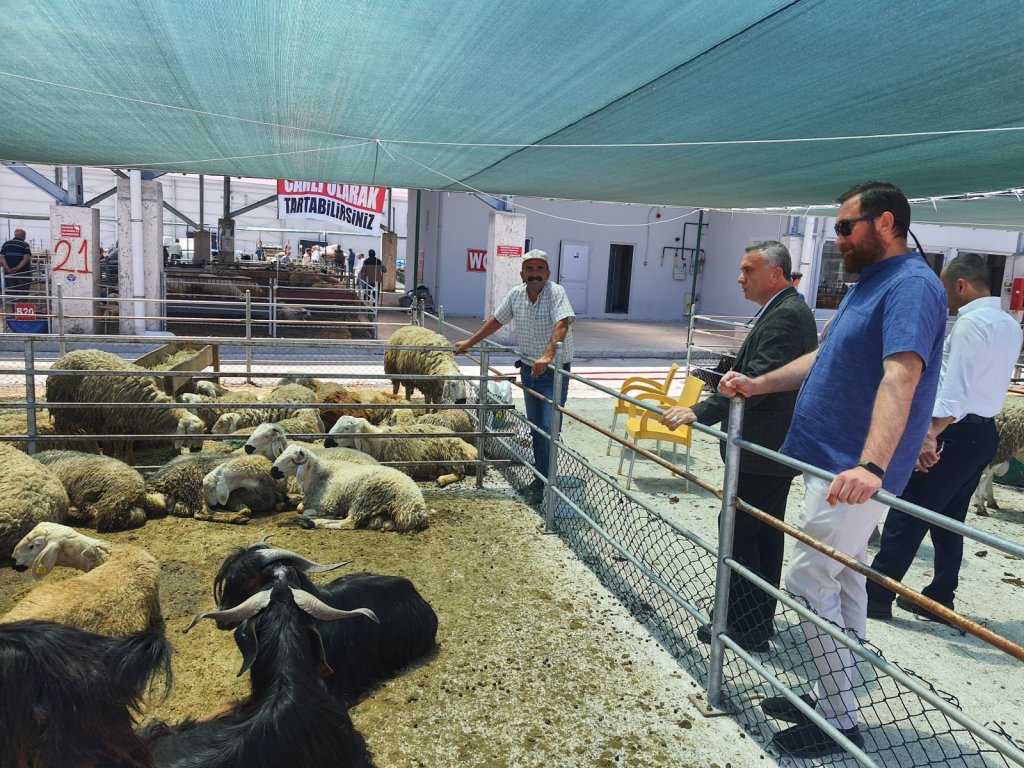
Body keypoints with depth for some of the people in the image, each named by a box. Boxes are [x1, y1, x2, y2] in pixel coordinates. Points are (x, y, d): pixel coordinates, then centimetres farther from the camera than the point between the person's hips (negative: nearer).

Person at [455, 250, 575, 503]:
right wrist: (469, 343, 18)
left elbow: (562, 324, -32)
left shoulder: (556, 293, -17)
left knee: (548, 428, -9)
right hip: (528, 369, 6)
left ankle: (541, 482, 4)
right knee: (535, 427, 12)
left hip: (554, 371, -6)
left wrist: (548, 355, -47)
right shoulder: (516, 294, 1)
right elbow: (496, 321, 14)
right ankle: (541, 477, 24)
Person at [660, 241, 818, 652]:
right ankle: (761, 619, 28)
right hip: (777, 446, 11)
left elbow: (756, 381, -28)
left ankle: (745, 626, 6)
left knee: (738, 532, -3)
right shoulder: (788, 310, 15)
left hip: (763, 451, -11)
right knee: (766, 533, 16)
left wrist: (699, 412, -32)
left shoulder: (785, 316, -18)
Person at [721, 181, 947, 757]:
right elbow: (826, 359, 23)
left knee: (809, 583, -5)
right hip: (833, 461, 10)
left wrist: (871, 466, -43)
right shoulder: (869, 283, 15)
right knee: (842, 582, 16)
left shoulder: (911, 285, -16)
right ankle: (836, 698, 30)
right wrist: (757, 385, 16)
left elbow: (901, 376, -32)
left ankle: (841, 721, 8)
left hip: (854, 472, -10)